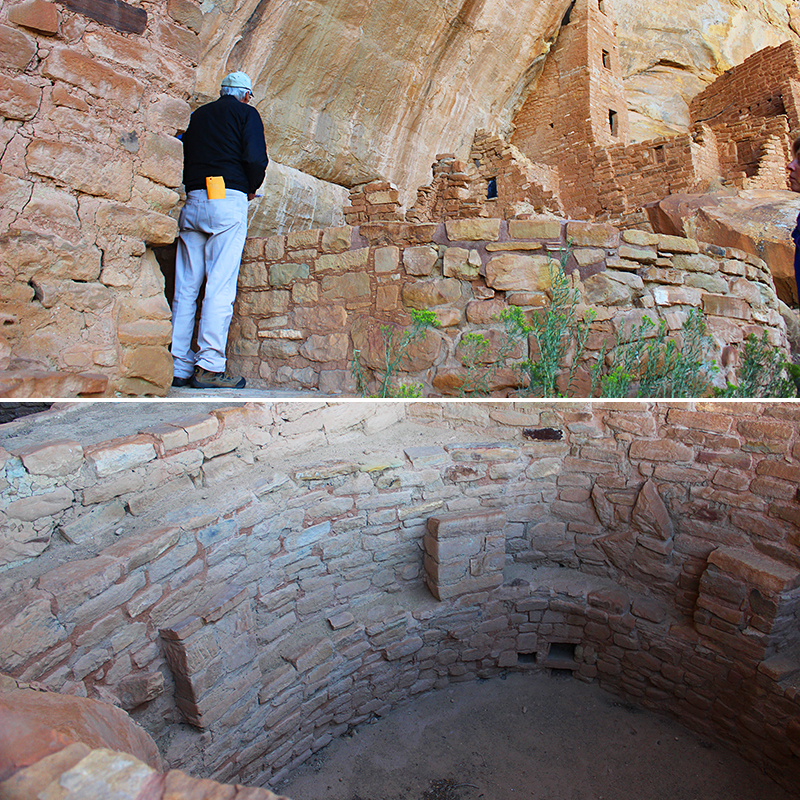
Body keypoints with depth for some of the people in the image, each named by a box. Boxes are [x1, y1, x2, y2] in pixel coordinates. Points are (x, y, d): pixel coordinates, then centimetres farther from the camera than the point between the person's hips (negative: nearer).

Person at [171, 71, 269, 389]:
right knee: (221, 286, -9)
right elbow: (256, 159, -5)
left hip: (192, 202, 5)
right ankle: (209, 367, -13)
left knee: (186, 287, 4)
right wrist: (251, 189, 10)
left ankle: (179, 367, 4)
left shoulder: (198, 115, 24)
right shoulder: (246, 113, 9)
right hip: (228, 200, -5)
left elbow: (184, 157, 19)